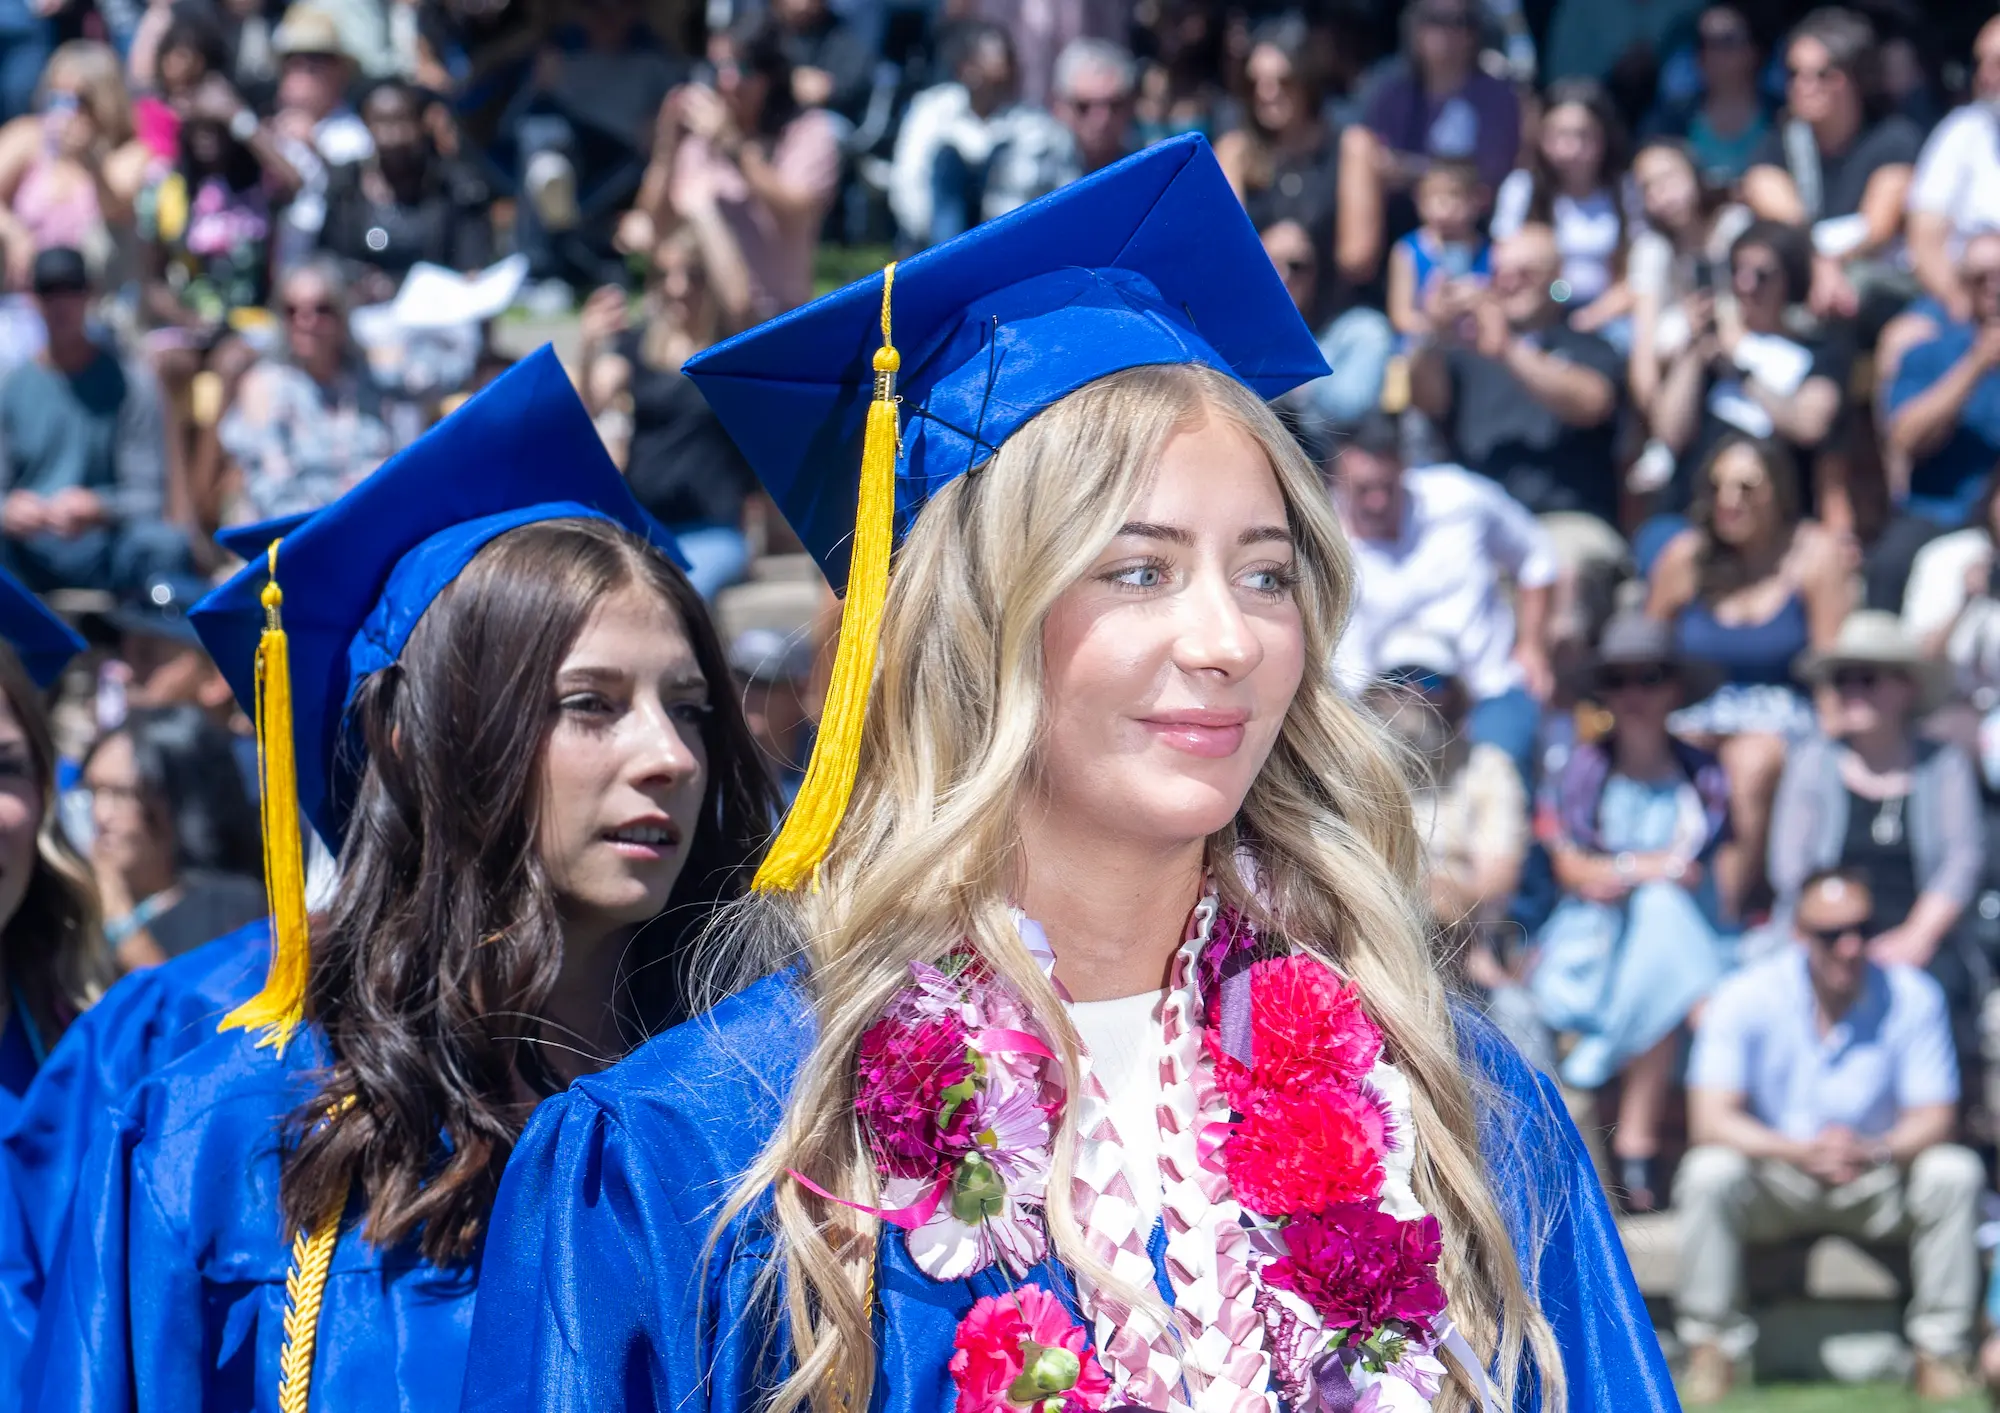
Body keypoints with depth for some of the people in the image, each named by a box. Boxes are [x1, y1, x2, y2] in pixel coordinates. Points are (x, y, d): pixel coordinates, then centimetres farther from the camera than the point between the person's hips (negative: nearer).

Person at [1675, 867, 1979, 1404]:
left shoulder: (1911, 996, -10)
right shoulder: (1745, 998, -14)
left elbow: (1933, 1118, -12)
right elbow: (1710, 1121, -21)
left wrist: (1876, 1152, -35)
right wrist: (1804, 1153, -38)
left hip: (1876, 1186, 1)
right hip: (1775, 1185, -1)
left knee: (1954, 1172, -26)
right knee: (1710, 1172, -31)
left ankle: (1940, 1355, -13)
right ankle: (1712, 1351, -16)